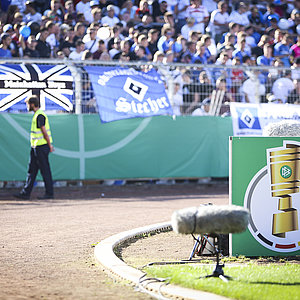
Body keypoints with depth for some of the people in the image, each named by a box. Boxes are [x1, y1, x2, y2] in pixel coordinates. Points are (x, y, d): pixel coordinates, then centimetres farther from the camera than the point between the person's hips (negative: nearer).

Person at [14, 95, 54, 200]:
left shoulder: (40, 116, -16)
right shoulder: (36, 115, 16)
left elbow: (44, 132, -18)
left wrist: (49, 145, -16)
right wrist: (49, 144, 22)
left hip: (41, 147, -10)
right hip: (36, 147, 10)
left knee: (45, 170, -3)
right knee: (31, 170, 9)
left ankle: (49, 193, 2)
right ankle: (26, 193, 10)